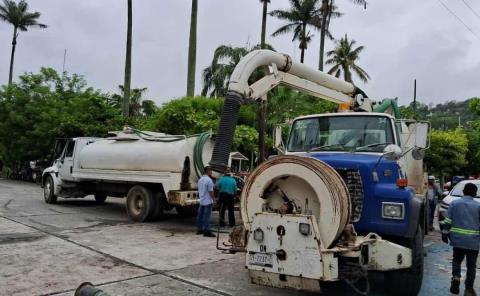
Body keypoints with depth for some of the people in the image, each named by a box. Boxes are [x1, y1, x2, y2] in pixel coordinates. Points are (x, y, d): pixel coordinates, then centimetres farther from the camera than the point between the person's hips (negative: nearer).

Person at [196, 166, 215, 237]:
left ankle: (199, 229, 21)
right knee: (207, 216, -7)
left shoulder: (200, 179, 12)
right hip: (208, 201, -9)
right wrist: (213, 198, -5)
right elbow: (211, 191, -16)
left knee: (200, 215, 13)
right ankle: (206, 231, -7)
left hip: (201, 201, 9)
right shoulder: (209, 180, -16)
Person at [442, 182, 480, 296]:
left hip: (457, 239, 1)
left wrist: (445, 233, 7)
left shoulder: (454, 203, 2)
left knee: (457, 260, 19)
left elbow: (448, 221, -1)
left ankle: (456, 277, -3)